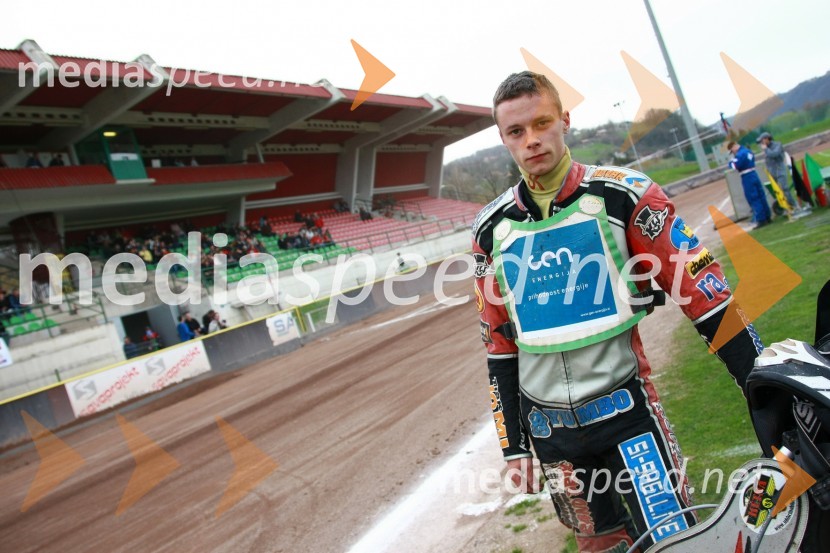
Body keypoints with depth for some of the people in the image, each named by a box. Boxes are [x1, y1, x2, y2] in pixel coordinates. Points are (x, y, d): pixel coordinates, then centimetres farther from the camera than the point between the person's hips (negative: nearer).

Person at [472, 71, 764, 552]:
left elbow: (704, 294, -7)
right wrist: (514, 445, 8)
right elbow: (500, 344, 5)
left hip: (626, 408, -2)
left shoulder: (624, 195, -9)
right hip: (549, 429, 3)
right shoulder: (492, 229, 0)